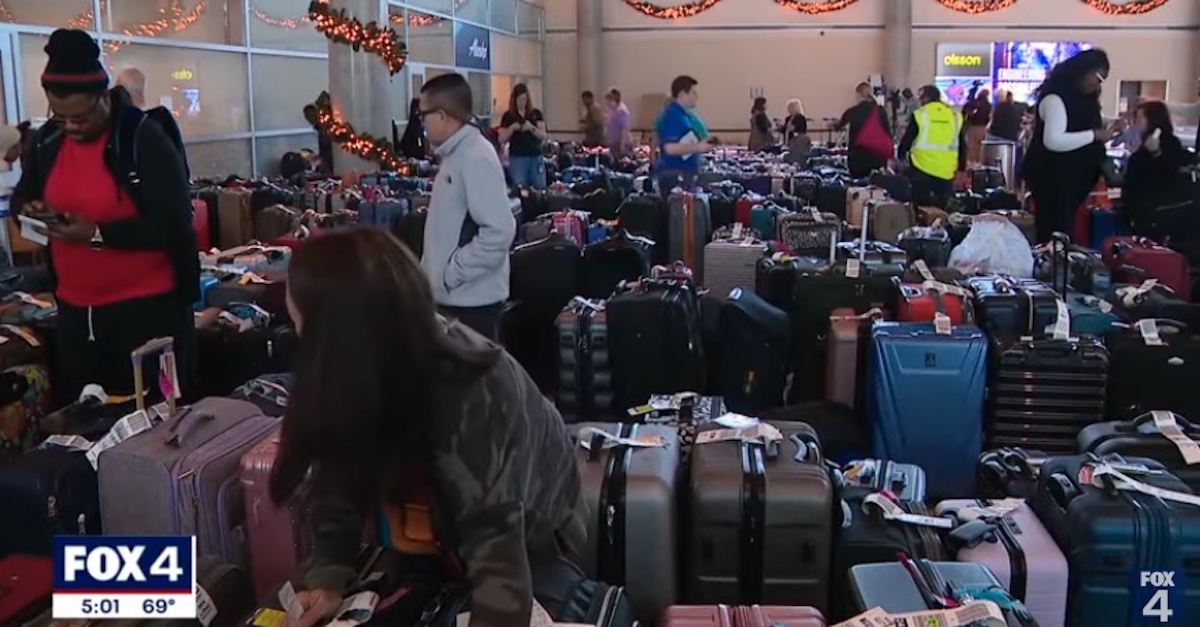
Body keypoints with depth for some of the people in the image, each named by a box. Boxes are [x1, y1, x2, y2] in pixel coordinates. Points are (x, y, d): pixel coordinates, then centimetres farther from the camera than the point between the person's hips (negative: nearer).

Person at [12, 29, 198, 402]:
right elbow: (23, 193, 19)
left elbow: (174, 226, -20)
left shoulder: (146, 140, -16)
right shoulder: (47, 140, 4)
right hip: (75, 307, 7)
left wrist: (97, 234, -25)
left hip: (146, 303, -6)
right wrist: (30, 208, -5)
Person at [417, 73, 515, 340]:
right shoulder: (456, 155, 11)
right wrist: (432, 272, 14)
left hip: (471, 300, -9)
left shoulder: (476, 158, -18)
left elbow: (498, 232, -26)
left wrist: (452, 274, -19)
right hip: (452, 297, 9)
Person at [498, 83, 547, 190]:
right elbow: (501, 140, 1)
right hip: (517, 158, -2)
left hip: (536, 157, 2)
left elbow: (543, 136, -1)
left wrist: (531, 128, -18)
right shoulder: (508, 116, 3)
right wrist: (512, 128, -15)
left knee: (541, 188, 1)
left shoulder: (536, 114, 6)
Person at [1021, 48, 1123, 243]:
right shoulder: (1055, 98, -16)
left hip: (1072, 177, 10)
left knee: (1063, 234, 10)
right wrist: (1094, 135, -23)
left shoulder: (1084, 99, 15)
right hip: (1051, 178, -10)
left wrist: (1105, 132, 8)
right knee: (1052, 236, -12)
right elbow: (1053, 141, -28)